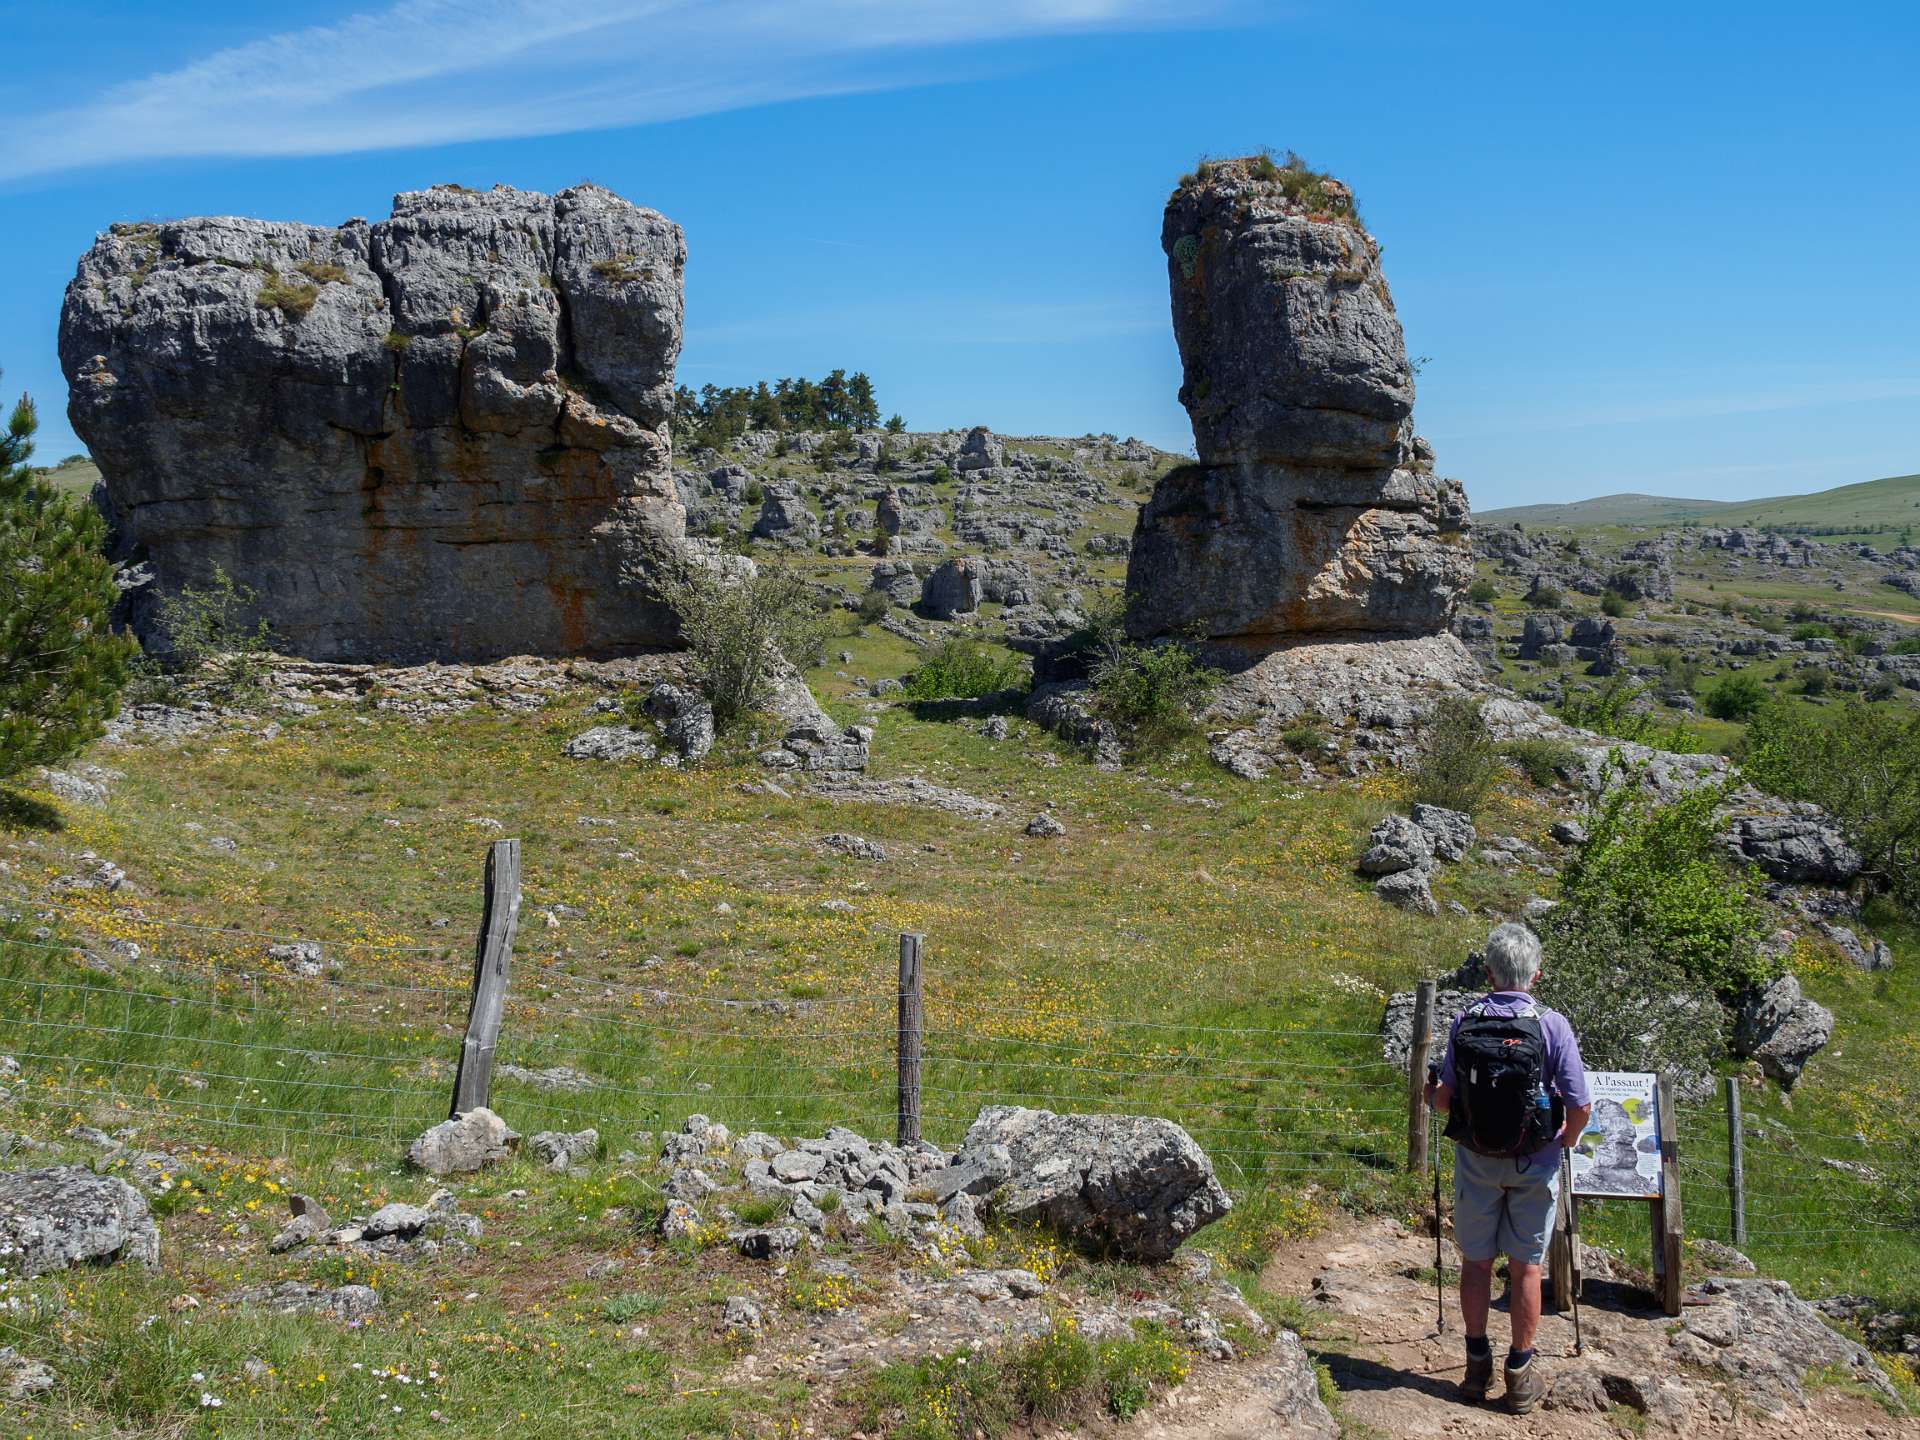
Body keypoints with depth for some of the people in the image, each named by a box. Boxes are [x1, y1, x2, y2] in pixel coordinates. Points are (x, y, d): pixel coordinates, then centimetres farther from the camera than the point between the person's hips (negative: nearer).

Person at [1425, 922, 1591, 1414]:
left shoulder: (1464, 1022, -9)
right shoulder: (1551, 1025, -14)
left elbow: (1446, 1097, -3)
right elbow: (1580, 1105, -12)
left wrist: (1430, 1094, 21)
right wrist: (1566, 1140, 9)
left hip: (1476, 1159, 1)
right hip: (1534, 1164, -1)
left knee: (1476, 1261, 14)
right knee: (1525, 1266, 9)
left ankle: (1477, 1365, 22)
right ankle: (1520, 1375, 15)